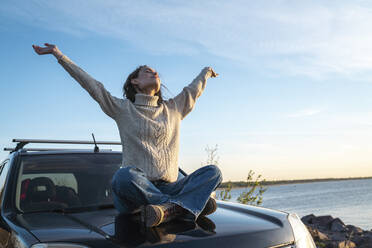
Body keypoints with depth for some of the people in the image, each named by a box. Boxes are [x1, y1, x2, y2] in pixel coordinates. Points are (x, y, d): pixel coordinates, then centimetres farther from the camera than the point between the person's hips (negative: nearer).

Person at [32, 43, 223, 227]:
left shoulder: (173, 108, 20)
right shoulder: (123, 108, 11)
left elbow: (194, 90, 37)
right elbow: (91, 85, 8)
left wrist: (206, 72, 55)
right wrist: (59, 55, 7)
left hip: (169, 188, 4)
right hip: (136, 186, -3)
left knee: (213, 171, -17)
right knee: (123, 176, -38)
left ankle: (168, 209, -40)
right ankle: (188, 204, -33)